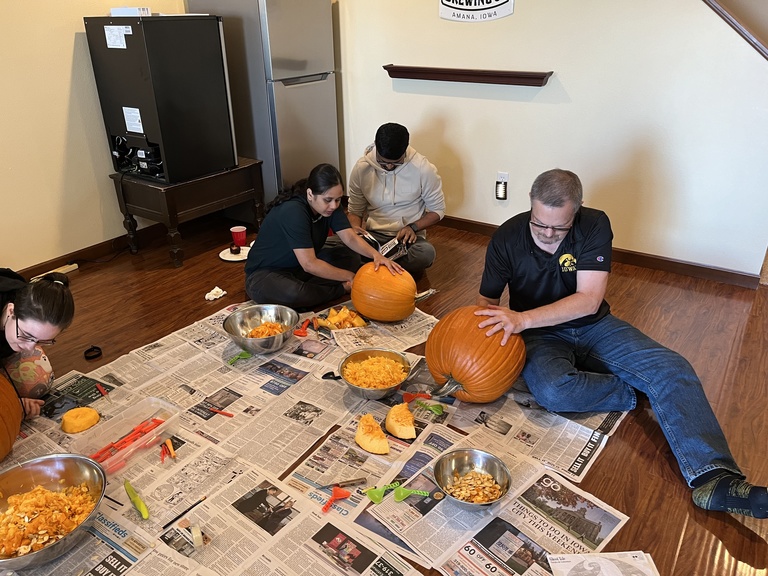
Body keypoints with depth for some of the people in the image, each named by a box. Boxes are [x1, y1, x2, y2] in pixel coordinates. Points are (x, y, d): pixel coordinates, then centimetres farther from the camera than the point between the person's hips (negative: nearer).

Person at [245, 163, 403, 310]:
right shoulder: (293, 212, -31)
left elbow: (350, 237, -13)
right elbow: (309, 264, -33)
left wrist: (376, 255, -32)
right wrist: (350, 277, -26)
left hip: (300, 268, 7)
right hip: (264, 273, -7)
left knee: (351, 256, -7)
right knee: (293, 294, -40)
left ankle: (305, 288, -16)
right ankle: (340, 289, -13)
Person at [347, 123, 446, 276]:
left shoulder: (423, 168, -10)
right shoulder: (361, 168, -4)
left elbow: (438, 210, 1)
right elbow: (355, 210, 7)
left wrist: (413, 227, -16)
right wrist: (355, 228, -16)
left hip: (407, 236, -1)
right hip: (373, 235, 1)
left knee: (426, 253, -36)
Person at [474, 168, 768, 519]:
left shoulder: (594, 226, -15)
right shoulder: (507, 238, -13)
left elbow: (588, 300, -24)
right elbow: (487, 299, -2)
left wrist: (522, 318, -35)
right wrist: (498, 321, -26)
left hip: (592, 327, 1)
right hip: (542, 336, -1)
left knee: (671, 369, -20)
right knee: (553, 391, -35)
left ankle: (712, 479, -26)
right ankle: (629, 392, -8)